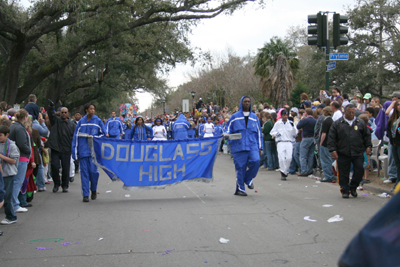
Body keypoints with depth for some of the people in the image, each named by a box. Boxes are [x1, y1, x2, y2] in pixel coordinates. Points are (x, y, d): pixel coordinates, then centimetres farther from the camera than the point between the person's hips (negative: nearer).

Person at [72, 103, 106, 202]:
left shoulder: (98, 121, 5)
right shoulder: (81, 122, 7)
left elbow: (103, 134, 10)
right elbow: (76, 136, 7)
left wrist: (93, 137, -8)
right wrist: (75, 153, 3)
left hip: (93, 150, -1)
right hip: (83, 151, 1)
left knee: (93, 171, -3)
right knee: (84, 172, 1)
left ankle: (94, 190, 21)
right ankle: (85, 194, 6)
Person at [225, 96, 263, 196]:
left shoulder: (254, 117, 14)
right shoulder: (235, 117, 7)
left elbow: (259, 133, 18)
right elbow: (228, 130, 11)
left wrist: (260, 147, 13)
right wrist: (227, 135, -13)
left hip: (252, 146, 2)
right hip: (239, 146, -2)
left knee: (255, 161, -20)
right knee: (240, 166, -3)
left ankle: (248, 179, 6)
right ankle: (240, 189, 11)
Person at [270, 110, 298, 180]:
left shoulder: (291, 123, 11)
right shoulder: (277, 123, 9)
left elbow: (295, 133, 7)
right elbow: (272, 132, 12)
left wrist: (293, 127, -9)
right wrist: (276, 134, -8)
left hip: (289, 142, 1)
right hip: (280, 142, -1)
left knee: (289, 158, -9)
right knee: (282, 158, -12)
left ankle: (285, 171, 10)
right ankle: (283, 172, -1)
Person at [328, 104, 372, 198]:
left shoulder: (361, 123, 10)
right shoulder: (337, 124, 4)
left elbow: (367, 136, 15)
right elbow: (331, 138, 1)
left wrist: (368, 146, 3)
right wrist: (333, 150, -6)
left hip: (358, 153, 1)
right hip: (343, 154, -1)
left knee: (359, 170, -3)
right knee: (343, 173, 2)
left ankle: (353, 187, 19)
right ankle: (345, 191, 16)